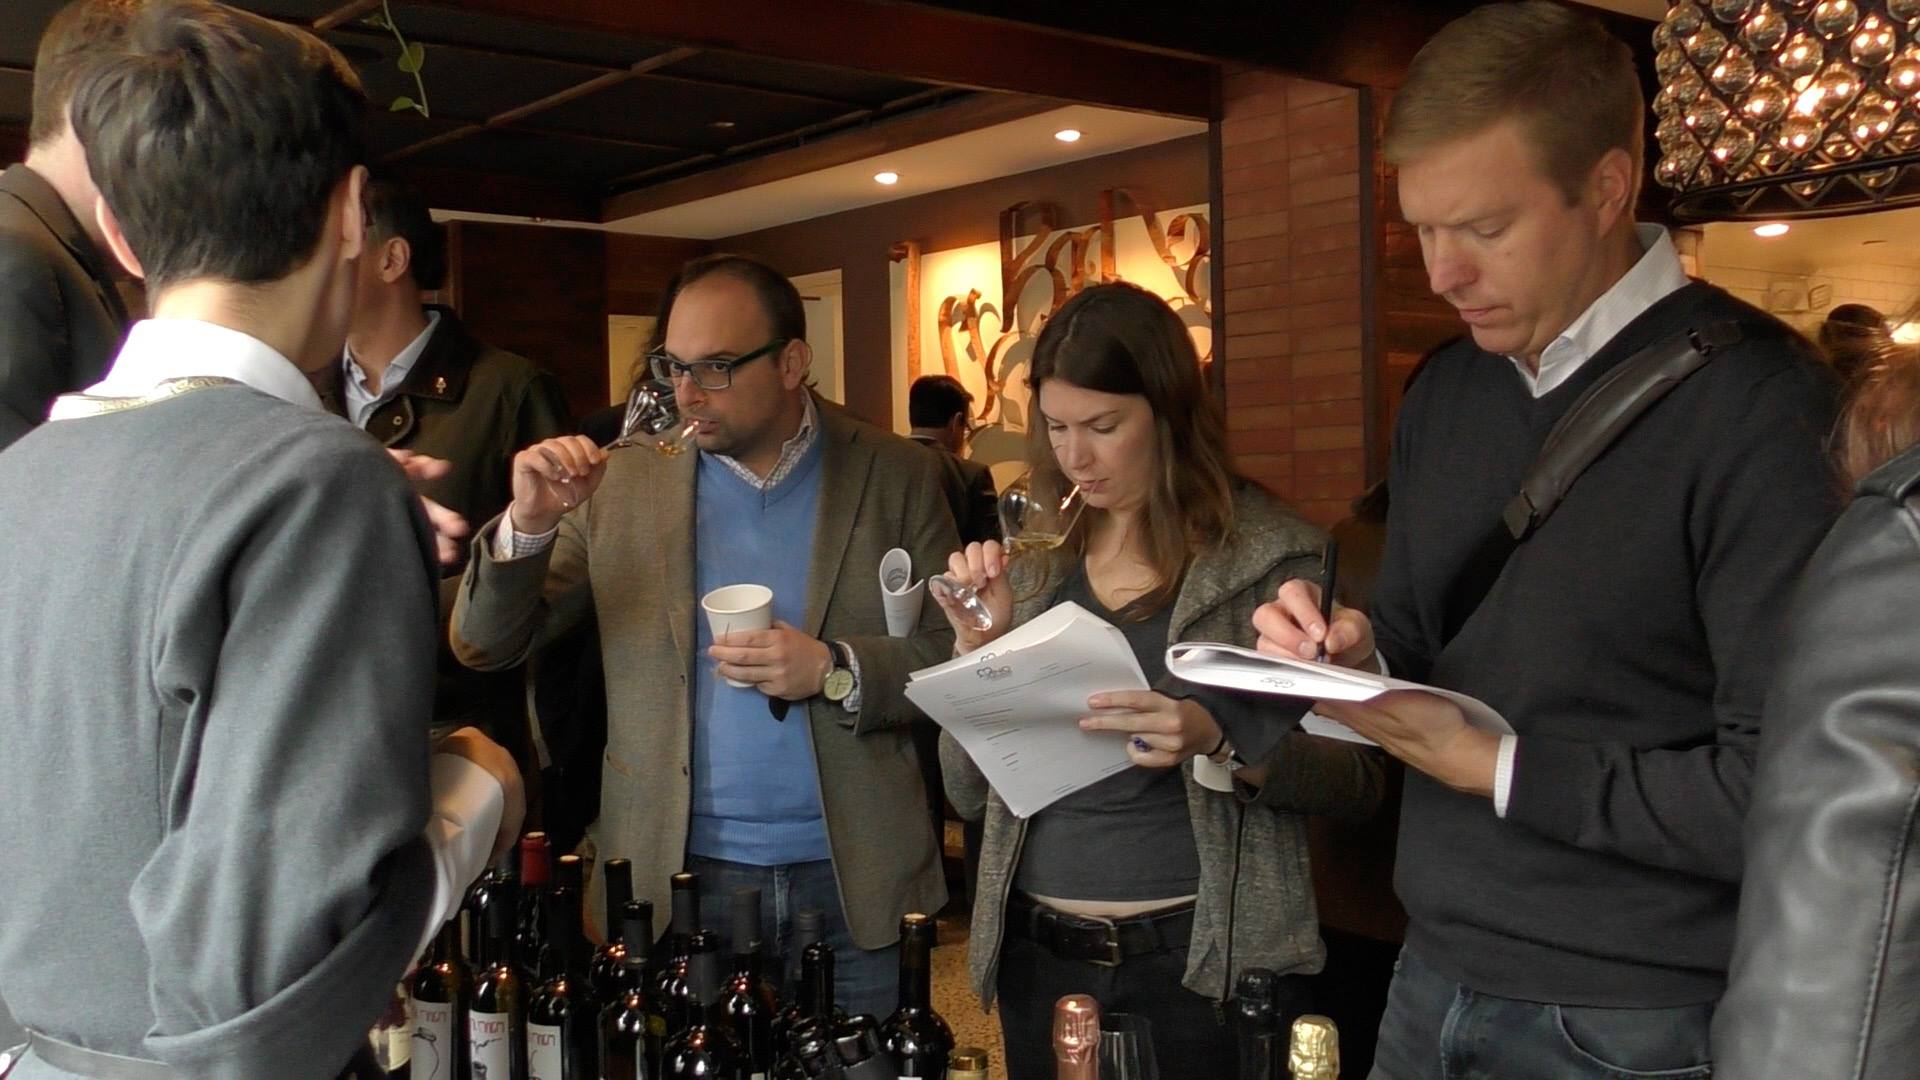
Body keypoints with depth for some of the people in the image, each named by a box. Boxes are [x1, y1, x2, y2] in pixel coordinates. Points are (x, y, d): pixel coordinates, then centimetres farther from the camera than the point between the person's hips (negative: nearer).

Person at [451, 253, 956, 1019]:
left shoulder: (896, 478, -1)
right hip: (677, 878, 1)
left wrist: (835, 672, -18)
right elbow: (484, 645, 0)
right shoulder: (623, 485, 1)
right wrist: (528, 522, -18)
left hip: (855, 886, 0)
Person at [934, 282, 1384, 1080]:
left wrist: (1218, 742, -25)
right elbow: (969, 794, 6)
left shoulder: (1272, 555, -8)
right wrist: (977, 645, -9)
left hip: (1207, 959, -4)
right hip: (1039, 957, 4)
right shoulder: (1031, 564, 4)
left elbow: (1360, 777, -8)